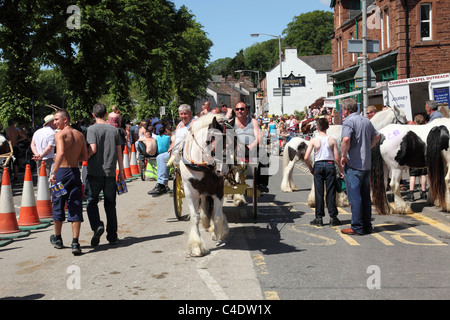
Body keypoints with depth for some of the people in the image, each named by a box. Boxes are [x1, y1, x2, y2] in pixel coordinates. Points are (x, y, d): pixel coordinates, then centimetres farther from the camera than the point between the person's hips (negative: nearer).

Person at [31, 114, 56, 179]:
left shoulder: (37, 132, 15)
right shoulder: (52, 133, -9)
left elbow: (32, 145, 10)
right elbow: (49, 147, -15)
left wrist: (37, 155, -2)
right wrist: (40, 156, -10)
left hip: (39, 161, 7)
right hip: (48, 159, -7)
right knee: (49, 178, -8)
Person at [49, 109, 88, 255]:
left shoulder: (60, 134, -9)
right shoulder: (80, 135, 9)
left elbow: (60, 153, -25)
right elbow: (85, 157, 12)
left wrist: (53, 172, -26)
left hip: (62, 172, -4)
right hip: (75, 172, 4)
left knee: (58, 206, 13)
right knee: (76, 208, 4)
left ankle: (57, 239, 29)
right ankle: (75, 243, -3)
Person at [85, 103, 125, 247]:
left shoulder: (92, 129, -5)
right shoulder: (114, 129, 7)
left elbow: (93, 149, -15)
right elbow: (119, 152, 7)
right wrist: (121, 171, 12)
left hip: (95, 172, -3)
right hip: (110, 172, 4)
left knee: (91, 201, 5)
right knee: (110, 204, 10)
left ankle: (97, 226, -19)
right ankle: (112, 235, 14)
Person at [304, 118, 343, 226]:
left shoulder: (313, 140, -3)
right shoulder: (332, 140, -1)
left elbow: (306, 158, -7)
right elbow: (337, 158, -3)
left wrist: (311, 168, 8)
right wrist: (341, 171, 8)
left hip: (318, 166, 0)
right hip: (330, 165, 0)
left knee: (318, 192, 4)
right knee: (331, 192, 5)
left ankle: (319, 218, 7)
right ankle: (333, 217, 8)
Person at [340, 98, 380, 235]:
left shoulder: (349, 121, -12)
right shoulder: (367, 121, 13)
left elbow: (346, 139, -28)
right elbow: (377, 136, 24)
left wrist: (344, 156, -16)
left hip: (353, 164, -8)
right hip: (367, 164, 8)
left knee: (354, 196, -3)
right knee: (365, 196, 13)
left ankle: (357, 227, -1)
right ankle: (367, 226, 18)